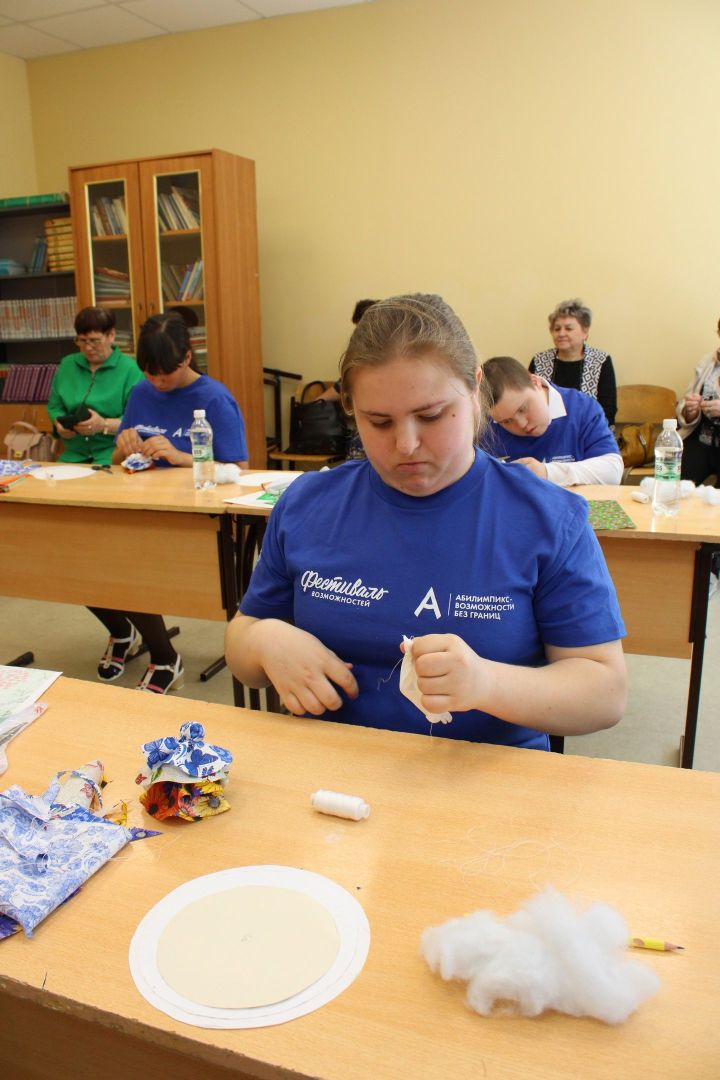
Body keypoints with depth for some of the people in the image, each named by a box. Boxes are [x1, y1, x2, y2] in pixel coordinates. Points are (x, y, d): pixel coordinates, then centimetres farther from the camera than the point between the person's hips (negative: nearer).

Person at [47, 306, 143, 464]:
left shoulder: (129, 369, -2)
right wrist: (59, 424, -2)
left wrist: (104, 425, -22)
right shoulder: (67, 365, 16)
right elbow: (54, 407, 20)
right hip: (74, 455, 5)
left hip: (114, 453, -4)